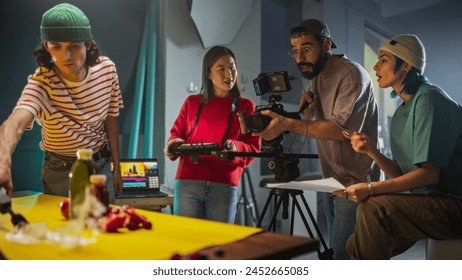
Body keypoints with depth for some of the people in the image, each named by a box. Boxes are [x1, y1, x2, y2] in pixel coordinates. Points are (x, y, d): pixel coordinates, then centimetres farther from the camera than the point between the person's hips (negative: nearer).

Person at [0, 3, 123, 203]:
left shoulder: (106, 69, -13)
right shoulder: (41, 82, -25)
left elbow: (111, 119, 0)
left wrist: (116, 168, 4)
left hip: (102, 164, 3)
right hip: (61, 172, -3)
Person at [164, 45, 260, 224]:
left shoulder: (246, 106, 8)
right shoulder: (192, 102, 11)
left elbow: (253, 148, 5)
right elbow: (176, 135, 17)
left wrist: (236, 147, -16)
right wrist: (173, 144, -5)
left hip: (225, 188, 0)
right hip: (187, 184, 1)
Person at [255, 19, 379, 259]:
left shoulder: (351, 75, -15)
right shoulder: (317, 76, 11)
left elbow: (341, 128, -27)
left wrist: (288, 124, -34)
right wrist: (308, 109, -9)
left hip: (355, 182, -8)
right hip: (332, 181, 8)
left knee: (344, 254, -9)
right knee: (337, 249, 15)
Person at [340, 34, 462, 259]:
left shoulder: (429, 99, -14)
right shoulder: (401, 113, 12)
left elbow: (429, 172, -22)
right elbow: (402, 173, 10)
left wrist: (371, 189, -26)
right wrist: (371, 152, -6)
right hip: (427, 203, 9)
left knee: (373, 208, -28)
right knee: (356, 246, 6)